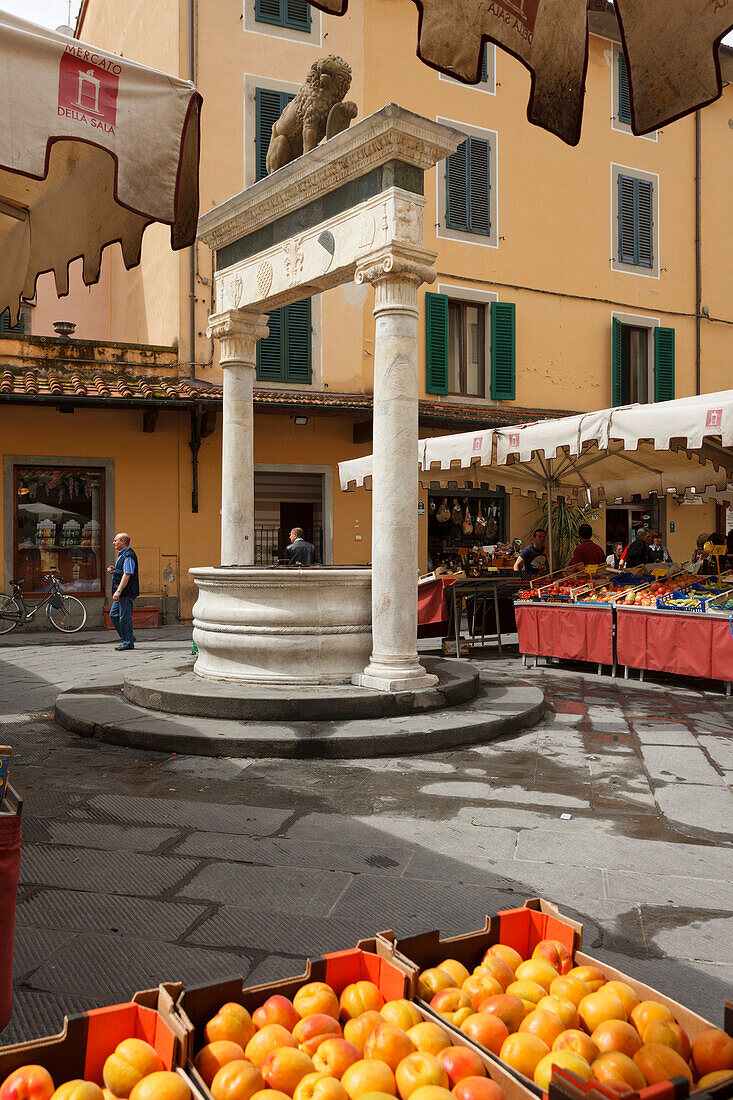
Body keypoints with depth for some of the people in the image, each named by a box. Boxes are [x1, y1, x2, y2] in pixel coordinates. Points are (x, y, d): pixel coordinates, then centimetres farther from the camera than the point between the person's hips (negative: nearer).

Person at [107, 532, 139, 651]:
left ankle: (128, 643, 1)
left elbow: (127, 575, -22)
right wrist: (114, 571, 8)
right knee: (114, 615, 12)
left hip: (127, 593, -11)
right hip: (121, 593, 11)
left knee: (125, 617, -6)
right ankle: (128, 638, 18)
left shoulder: (129, 556, -16)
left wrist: (118, 591, -26)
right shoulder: (122, 554, 18)